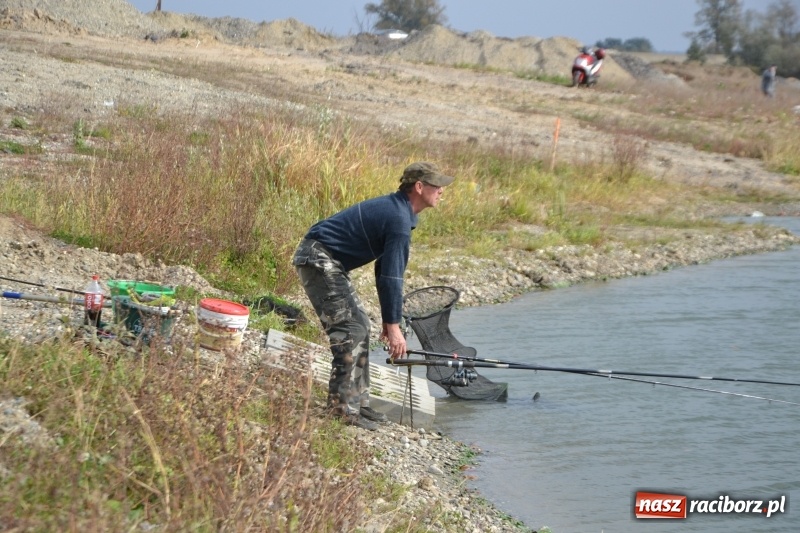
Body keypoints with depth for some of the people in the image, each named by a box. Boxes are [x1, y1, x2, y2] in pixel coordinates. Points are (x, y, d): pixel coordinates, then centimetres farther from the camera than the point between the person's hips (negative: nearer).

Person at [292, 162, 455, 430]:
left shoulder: (394, 209, 14)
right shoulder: (399, 219, -19)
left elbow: (385, 269, 19)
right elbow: (392, 275, -18)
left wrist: (388, 319, 20)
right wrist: (393, 324, -11)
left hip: (325, 261, 11)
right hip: (319, 259, -11)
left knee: (360, 325, 12)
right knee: (350, 330, -13)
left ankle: (358, 402, 15)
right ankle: (342, 408, -11)